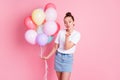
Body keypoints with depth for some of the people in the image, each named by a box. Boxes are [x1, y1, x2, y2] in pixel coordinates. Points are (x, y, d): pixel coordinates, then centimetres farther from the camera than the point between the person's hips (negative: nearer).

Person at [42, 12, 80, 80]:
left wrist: (67, 36, -24)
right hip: (58, 57, 3)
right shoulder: (61, 32, -1)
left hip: (68, 58, -3)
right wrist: (48, 56, 4)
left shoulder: (77, 34, -10)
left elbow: (67, 47, -14)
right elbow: (55, 47, 4)